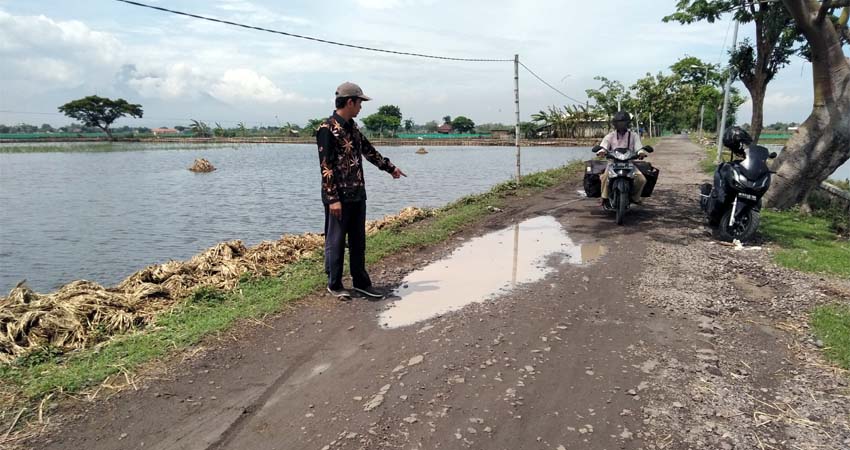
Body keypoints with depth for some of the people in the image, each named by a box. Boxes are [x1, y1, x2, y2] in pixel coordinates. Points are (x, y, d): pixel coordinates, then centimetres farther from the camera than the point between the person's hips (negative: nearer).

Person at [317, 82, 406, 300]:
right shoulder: (327, 128, -13)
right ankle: (334, 285, 18)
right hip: (339, 196, -8)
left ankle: (361, 282, 24)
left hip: (358, 195, 8)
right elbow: (325, 167, -17)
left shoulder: (352, 127, 12)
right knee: (336, 241, 4)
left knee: (358, 241, 13)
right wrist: (333, 199, -20)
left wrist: (391, 167, 33)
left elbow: (369, 151, 26)